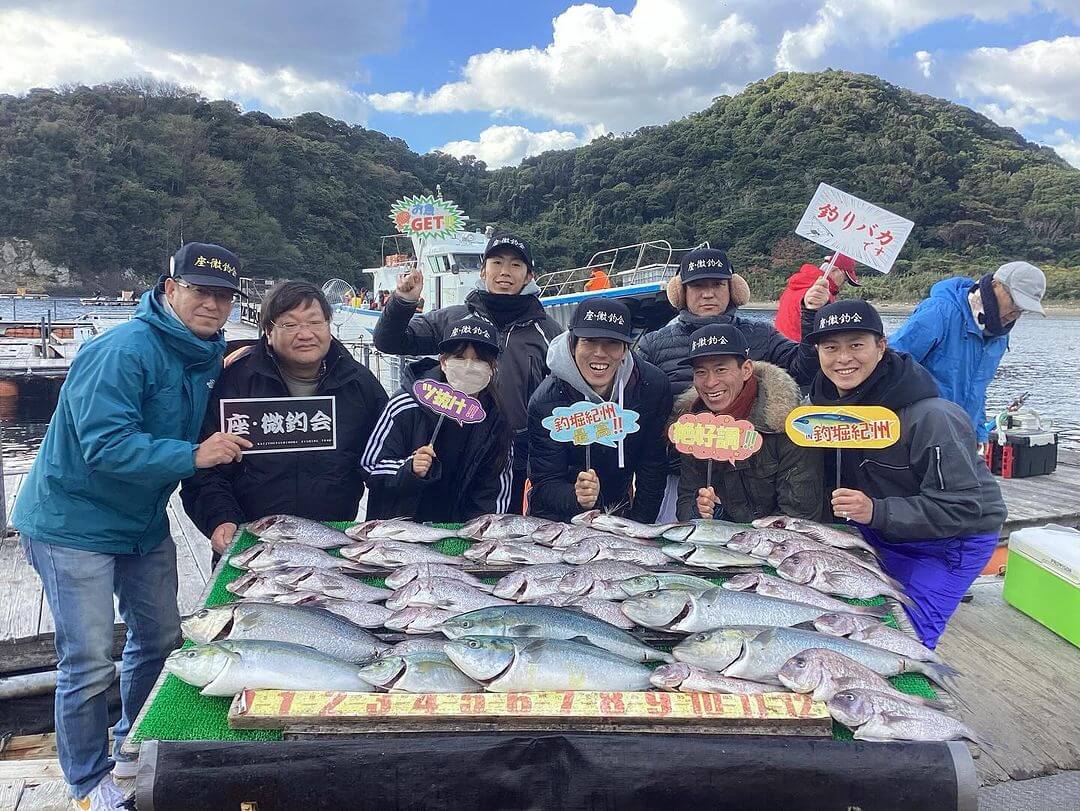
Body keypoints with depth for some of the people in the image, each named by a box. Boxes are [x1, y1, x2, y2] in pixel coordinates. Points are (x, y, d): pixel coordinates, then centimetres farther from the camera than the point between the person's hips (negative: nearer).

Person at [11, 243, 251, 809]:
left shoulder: (208, 353, 1)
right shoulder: (123, 351, -25)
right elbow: (106, 445, -31)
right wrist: (194, 455, -35)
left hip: (144, 522, 9)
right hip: (73, 522, -8)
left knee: (160, 640, 18)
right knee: (90, 664, -1)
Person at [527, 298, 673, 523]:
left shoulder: (653, 386, -15)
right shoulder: (545, 402, -22)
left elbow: (653, 467, -7)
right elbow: (545, 483, -20)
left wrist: (639, 527, -12)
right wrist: (577, 498, -39)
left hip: (618, 509, 3)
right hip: (557, 518, -3)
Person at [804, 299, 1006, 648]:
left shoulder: (931, 418, -31)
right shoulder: (825, 399, -9)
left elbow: (963, 507, -30)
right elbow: (828, 476, 6)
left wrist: (877, 512, -38)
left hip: (952, 539, -6)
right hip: (875, 531, 6)